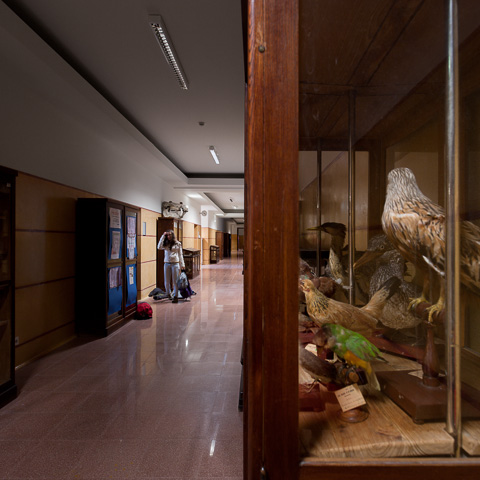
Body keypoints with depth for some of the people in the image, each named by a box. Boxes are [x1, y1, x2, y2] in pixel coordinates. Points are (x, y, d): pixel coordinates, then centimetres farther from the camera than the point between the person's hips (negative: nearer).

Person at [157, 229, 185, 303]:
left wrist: (182, 264, 0)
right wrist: (163, 236, -7)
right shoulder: (165, 244, 10)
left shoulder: (178, 244, 4)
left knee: (175, 281, 0)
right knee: (167, 281, 7)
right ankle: (168, 295, 25)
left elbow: (180, 254, 5)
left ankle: (175, 296, 6)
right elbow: (159, 247, -10)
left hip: (175, 264, -3)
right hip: (166, 264, 3)